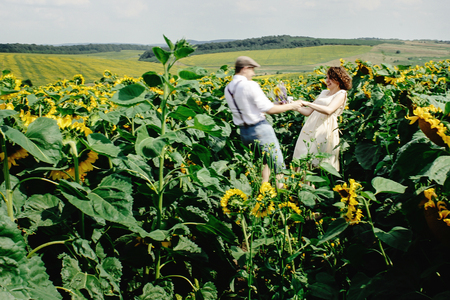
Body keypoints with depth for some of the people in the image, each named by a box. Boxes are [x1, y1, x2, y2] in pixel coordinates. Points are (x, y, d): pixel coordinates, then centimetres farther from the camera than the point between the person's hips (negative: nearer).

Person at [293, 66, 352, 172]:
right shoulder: (324, 93, 23)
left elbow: (329, 110, -18)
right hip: (311, 127, 7)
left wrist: (307, 103, -21)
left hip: (325, 130, -7)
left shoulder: (341, 94, 1)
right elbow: (308, 112, 19)